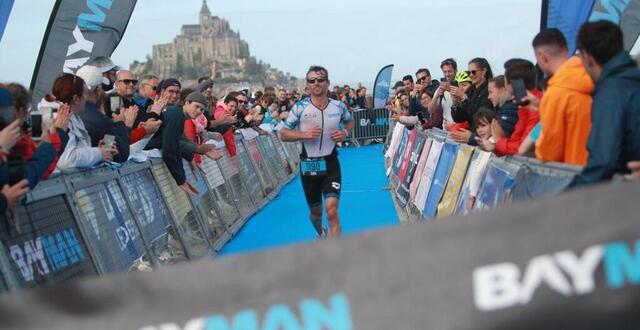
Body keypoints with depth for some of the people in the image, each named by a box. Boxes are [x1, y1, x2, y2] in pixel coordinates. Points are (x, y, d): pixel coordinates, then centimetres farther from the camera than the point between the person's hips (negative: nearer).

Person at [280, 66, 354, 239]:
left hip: (331, 164, 0)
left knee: (332, 212, -17)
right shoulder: (300, 107, -7)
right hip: (308, 165, 1)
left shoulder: (339, 107, -2)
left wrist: (345, 132, -1)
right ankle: (321, 233, 52)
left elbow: (350, 121, 20)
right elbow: (284, 135, -2)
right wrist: (304, 134, -19)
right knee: (315, 212, 18)